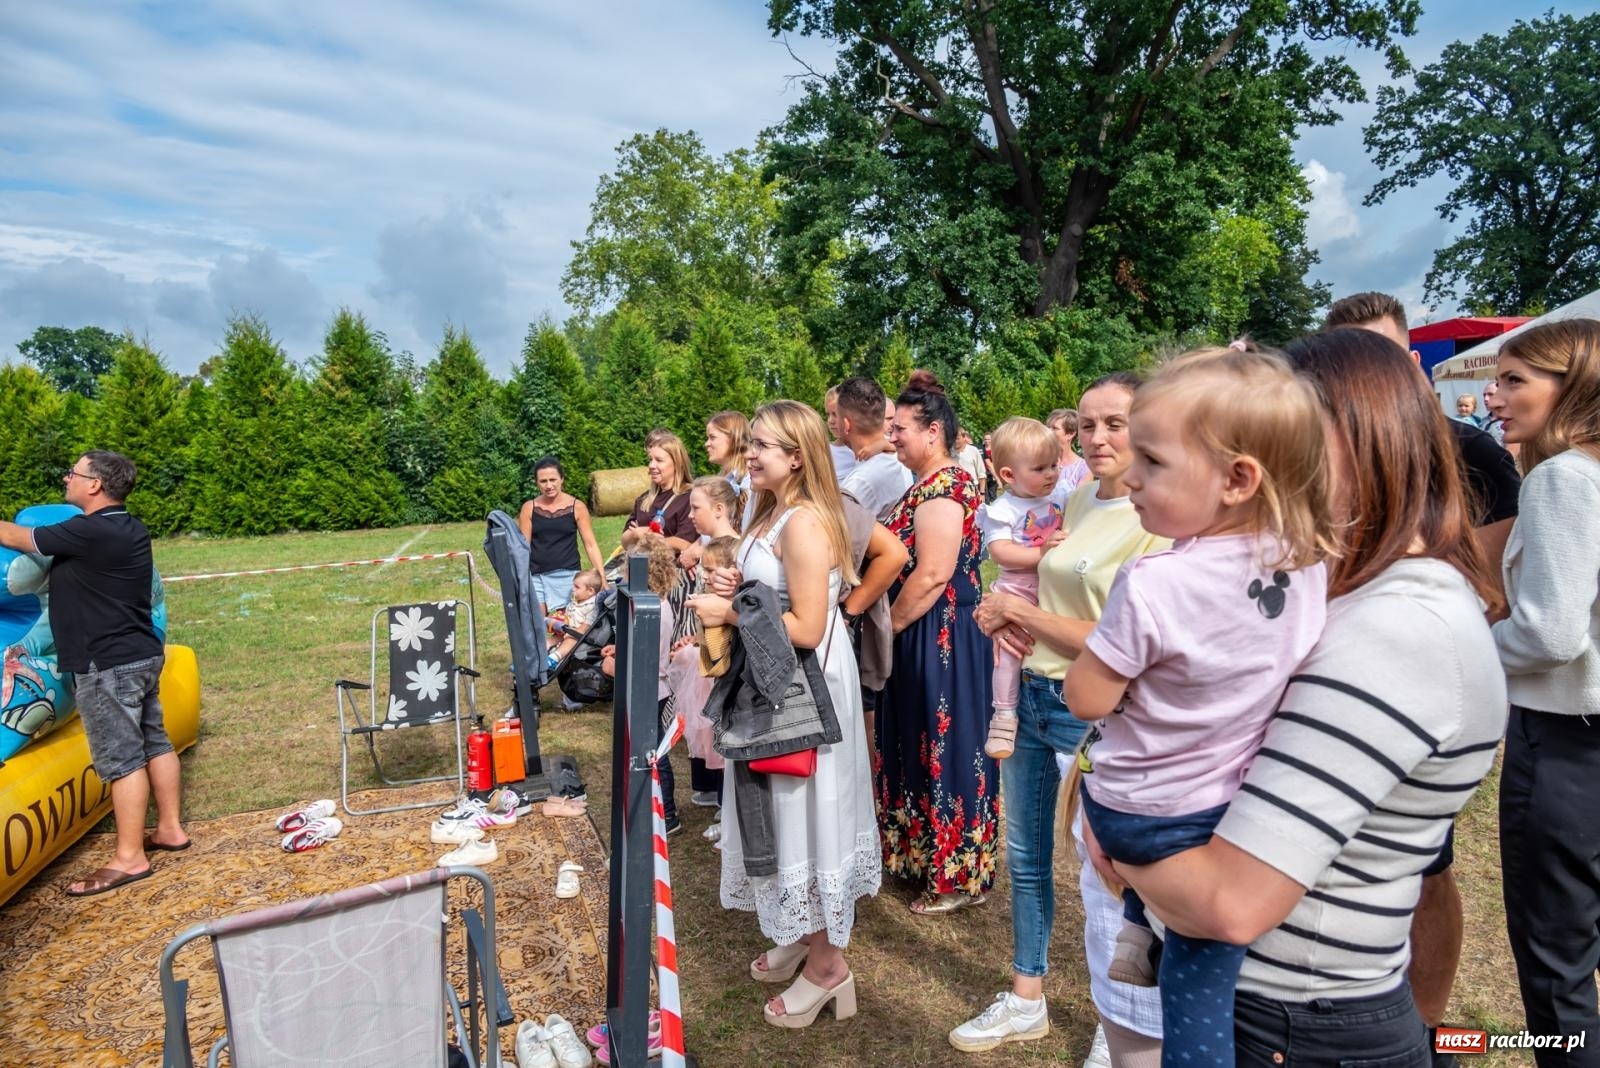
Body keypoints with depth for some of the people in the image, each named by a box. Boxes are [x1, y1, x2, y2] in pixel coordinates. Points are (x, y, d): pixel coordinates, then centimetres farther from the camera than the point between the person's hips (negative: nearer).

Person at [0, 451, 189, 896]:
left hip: (107, 664, -9)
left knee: (121, 758, -3)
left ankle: (129, 858, 4)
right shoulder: (128, 529, 10)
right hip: (141, 655, 9)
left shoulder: (89, 532, -18)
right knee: (154, 742, 15)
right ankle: (170, 829, 25)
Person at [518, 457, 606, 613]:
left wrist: (602, 578, -6)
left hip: (567, 576, -1)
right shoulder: (529, 508, 5)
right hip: (535, 576, 1)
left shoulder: (577, 507, 1)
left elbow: (590, 544, 1)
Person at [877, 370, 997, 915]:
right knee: (921, 743, 18)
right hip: (920, 635, 10)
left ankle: (959, 875, 18)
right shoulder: (925, 486, 13)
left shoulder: (943, 488, -18)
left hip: (941, 637, -10)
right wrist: (891, 622, 13)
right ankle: (927, 856, 35)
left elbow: (932, 575, -24)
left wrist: (888, 625, -13)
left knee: (945, 747, 2)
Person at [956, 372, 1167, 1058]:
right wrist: (1005, 617, -2)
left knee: (1104, 877, 9)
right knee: (1025, 856, 19)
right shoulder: (1078, 500, 6)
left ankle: (1125, 1031, 33)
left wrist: (1016, 609, -14)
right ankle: (1026, 1000, 39)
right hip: (1032, 695, 7)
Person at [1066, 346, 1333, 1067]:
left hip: (1137, 819, -4)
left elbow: (1086, 700, -19)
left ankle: (1139, 924, 33)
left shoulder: (1152, 586, -31)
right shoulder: (1307, 561, -12)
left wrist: (1111, 646, -3)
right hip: (1239, 813, 4)